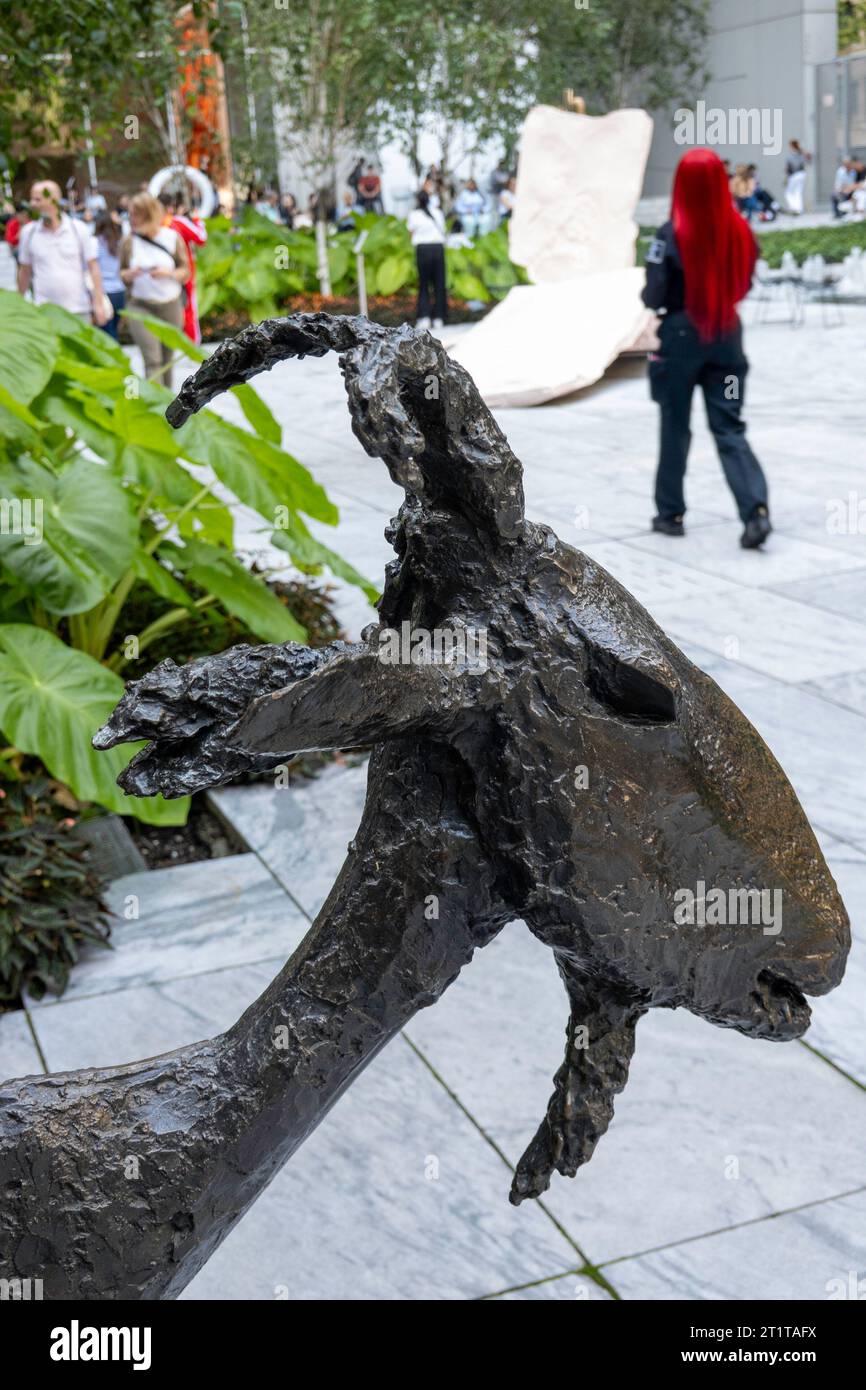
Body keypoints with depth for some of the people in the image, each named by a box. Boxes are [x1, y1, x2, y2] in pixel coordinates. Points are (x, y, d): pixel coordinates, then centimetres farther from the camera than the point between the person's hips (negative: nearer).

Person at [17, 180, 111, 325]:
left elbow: (93, 268, 0)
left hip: (79, 311, 0)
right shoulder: (28, 232, 5)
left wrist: (99, 303, -7)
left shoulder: (79, 229, 0)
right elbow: (25, 271, 12)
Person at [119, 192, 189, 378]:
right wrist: (130, 275, -15)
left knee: (167, 360, 11)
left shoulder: (172, 237, 1)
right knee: (152, 361, -13)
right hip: (141, 307, -1)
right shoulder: (128, 241, 1)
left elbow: (185, 272, 4)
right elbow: (122, 274, 8)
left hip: (170, 306, 1)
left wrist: (168, 273, -16)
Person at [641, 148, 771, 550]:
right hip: (726, 337, 3)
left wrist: (648, 297, 8)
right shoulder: (740, 231, -2)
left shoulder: (672, 234, -14)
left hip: (680, 336, -3)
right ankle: (756, 508, -10)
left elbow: (653, 297, -13)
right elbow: (743, 286, 8)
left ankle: (670, 513, 20)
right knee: (730, 429, 7)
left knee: (675, 428, 11)